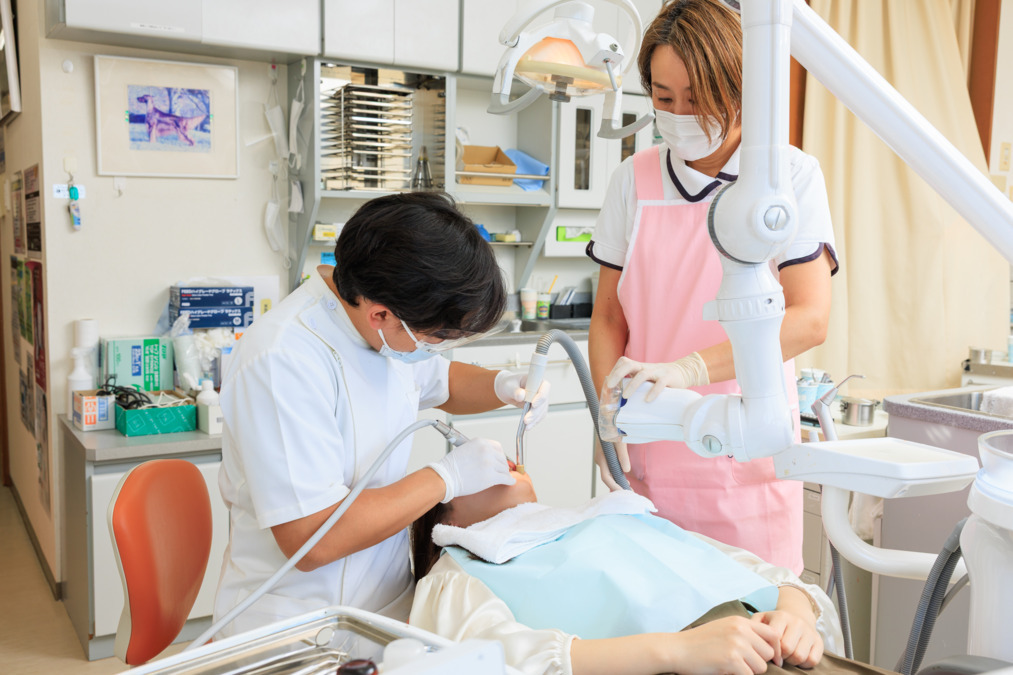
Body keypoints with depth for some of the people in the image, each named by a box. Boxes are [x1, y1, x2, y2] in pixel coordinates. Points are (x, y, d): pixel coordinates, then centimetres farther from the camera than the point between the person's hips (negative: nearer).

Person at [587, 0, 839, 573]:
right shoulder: (635, 179, 5)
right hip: (648, 458, 2)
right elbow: (609, 317, 8)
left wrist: (689, 367, -23)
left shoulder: (791, 175, -2)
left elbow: (810, 319, -11)